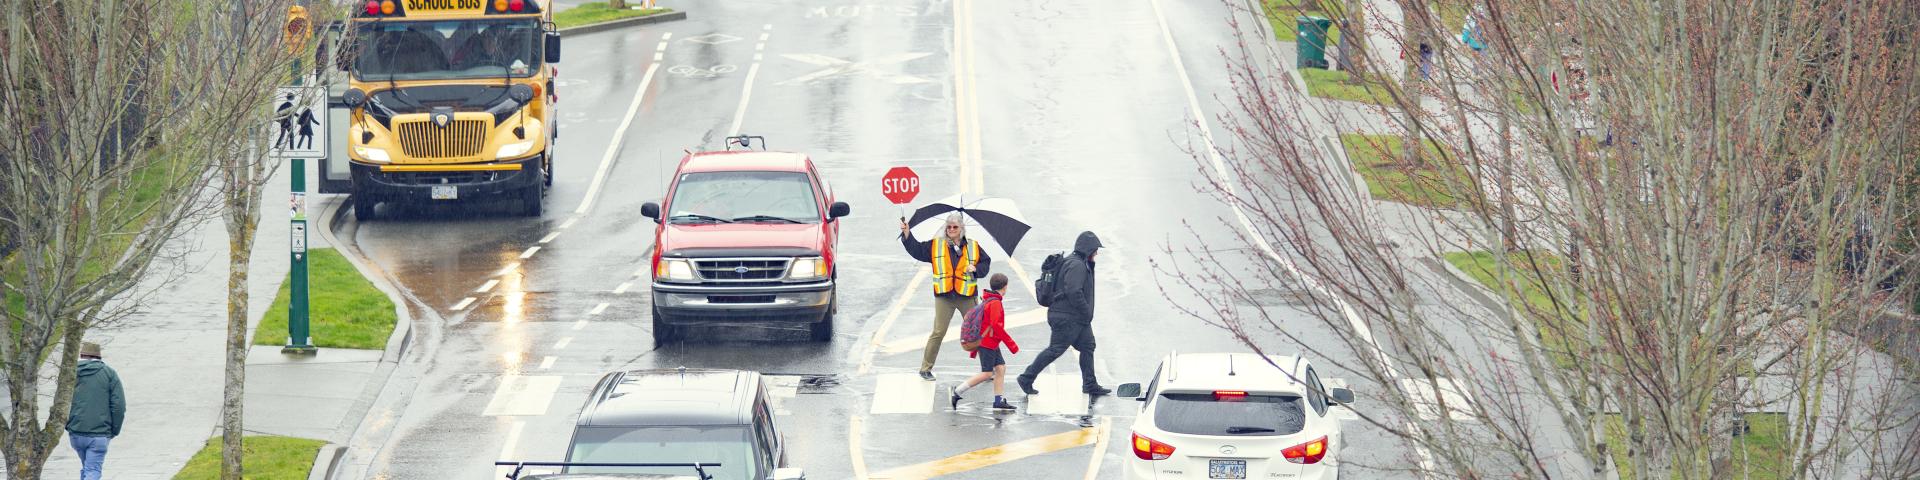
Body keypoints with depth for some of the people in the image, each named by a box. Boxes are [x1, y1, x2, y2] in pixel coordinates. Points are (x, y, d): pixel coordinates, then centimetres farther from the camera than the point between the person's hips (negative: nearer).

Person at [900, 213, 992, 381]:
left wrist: (975, 268, -8)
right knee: (938, 332, -3)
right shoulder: (936, 245, 6)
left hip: (967, 295, 1)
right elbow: (916, 250, 5)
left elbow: (986, 262, 11)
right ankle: (925, 368, 6)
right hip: (944, 296, -1)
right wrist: (907, 233, -6)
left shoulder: (973, 246, 7)